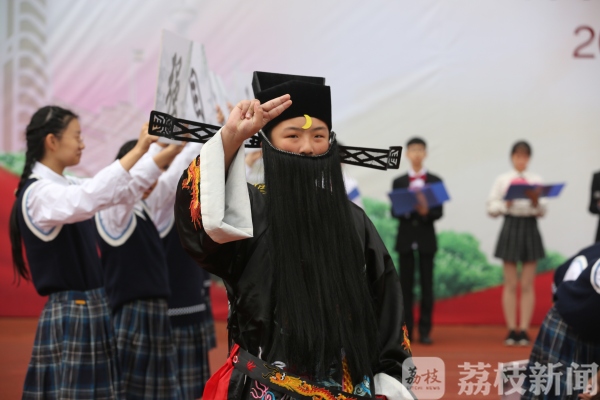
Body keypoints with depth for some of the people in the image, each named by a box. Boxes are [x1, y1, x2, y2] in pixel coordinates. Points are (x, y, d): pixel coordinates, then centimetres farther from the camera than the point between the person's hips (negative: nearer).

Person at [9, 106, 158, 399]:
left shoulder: (66, 185, 12)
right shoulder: (39, 193, -15)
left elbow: (124, 189, 17)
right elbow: (87, 199, -35)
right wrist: (137, 152, -34)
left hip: (91, 309, 9)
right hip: (69, 315, -9)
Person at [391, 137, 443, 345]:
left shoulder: (435, 181, 4)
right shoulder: (398, 182, 7)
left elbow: (439, 212, -1)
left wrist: (426, 212, -21)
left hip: (426, 238, -1)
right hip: (405, 238, 1)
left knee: (426, 285, 0)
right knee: (406, 285, 3)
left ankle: (425, 330, 4)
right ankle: (406, 330, 6)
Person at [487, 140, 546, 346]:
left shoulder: (536, 180, 6)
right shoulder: (502, 180, 4)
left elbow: (542, 212, 4)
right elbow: (491, 209, 1)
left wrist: (536, 201, -16)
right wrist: (506, 204, -17)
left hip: (530, 229, 1)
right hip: (510, 227, -1)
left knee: (527, 285, 2)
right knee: (511, 284, 1)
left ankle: (524, 329, 6)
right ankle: (511, 330, 6)